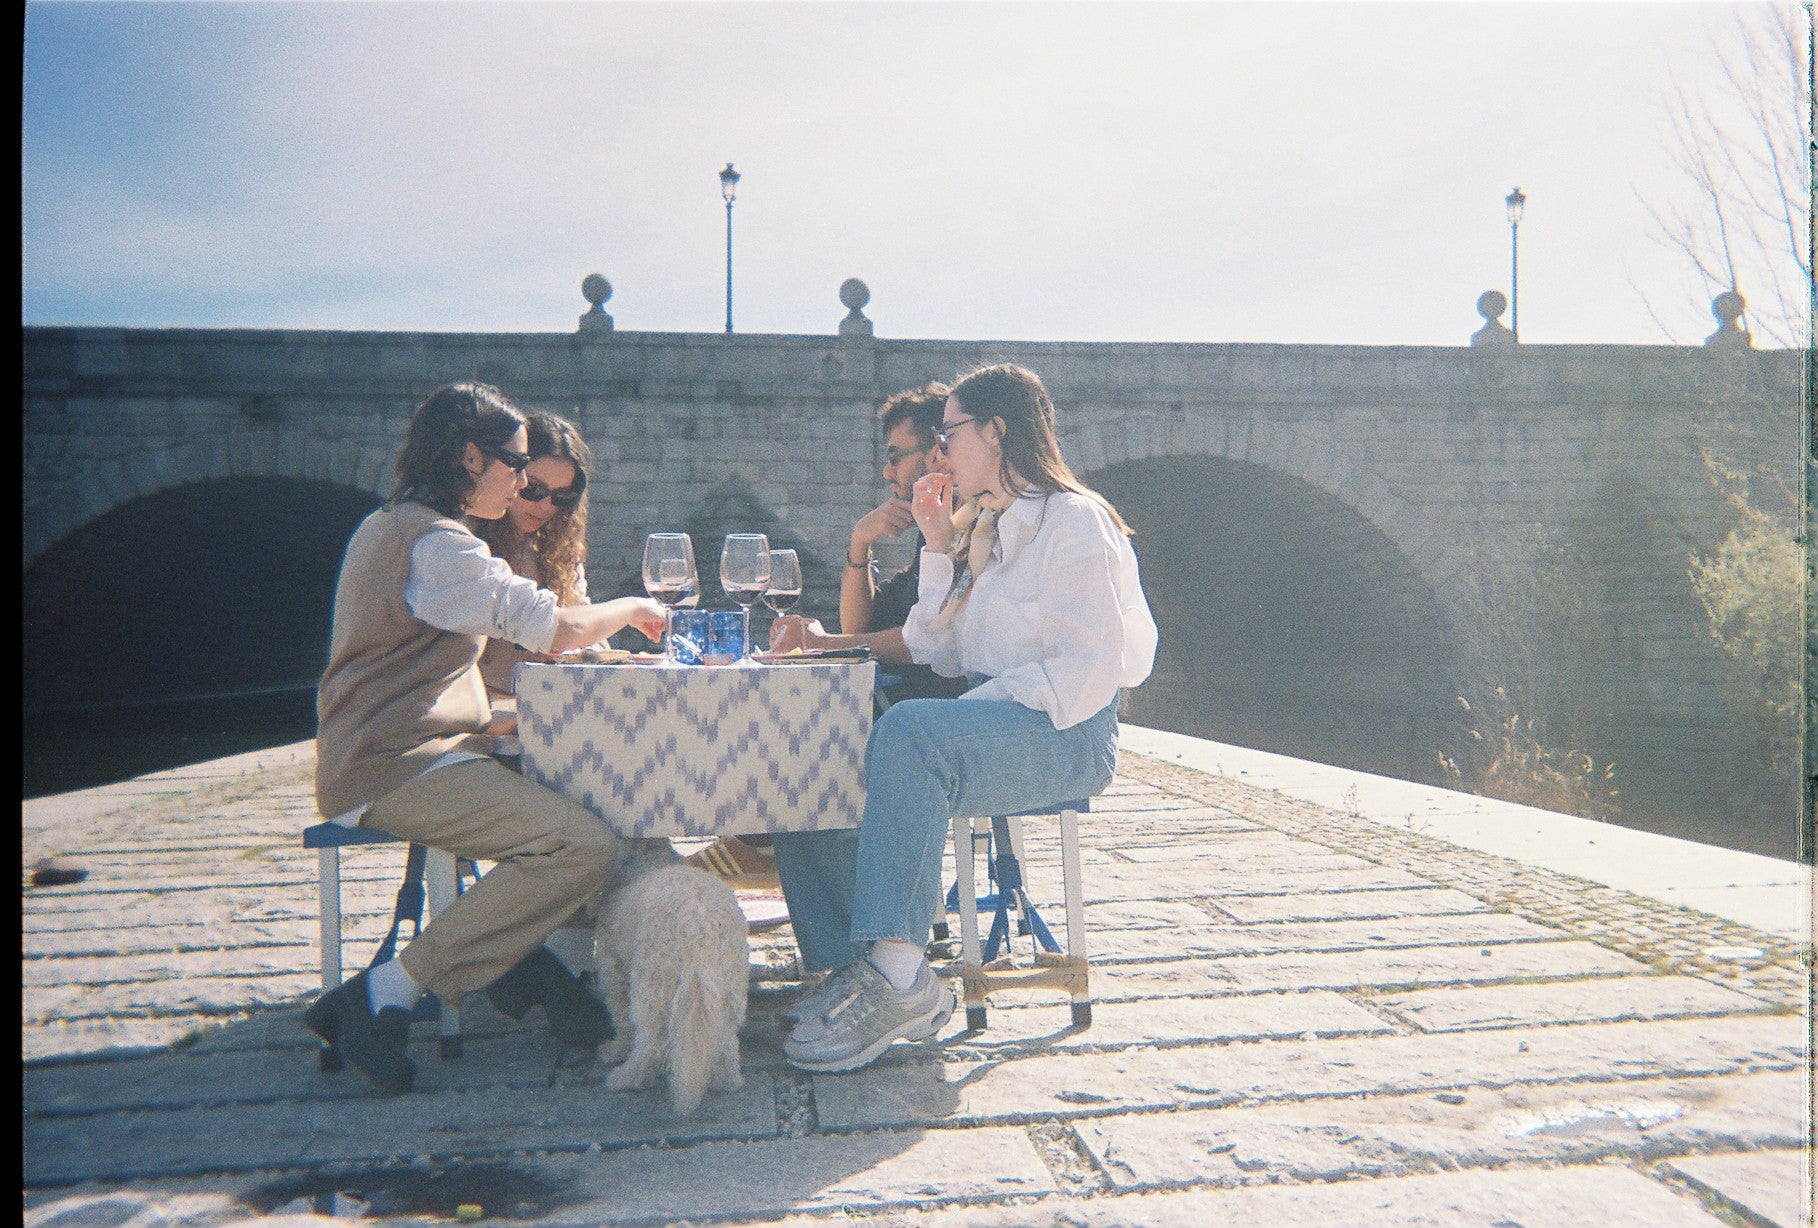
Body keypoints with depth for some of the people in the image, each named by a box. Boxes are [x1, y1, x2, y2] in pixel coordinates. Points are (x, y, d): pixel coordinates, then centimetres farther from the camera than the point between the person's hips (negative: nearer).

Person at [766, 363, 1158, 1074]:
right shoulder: (979, 527, 22)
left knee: (909, 731, -37)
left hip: (1064, 735, -8)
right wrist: (938, 545, 9)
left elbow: (1086, 671, -17)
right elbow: (940, 652, 13)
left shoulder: (1074, 522, -6)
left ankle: (898, 977, -36)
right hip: (986, 725, 9)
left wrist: (983, 703, -23)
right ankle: (852, 968, -16)